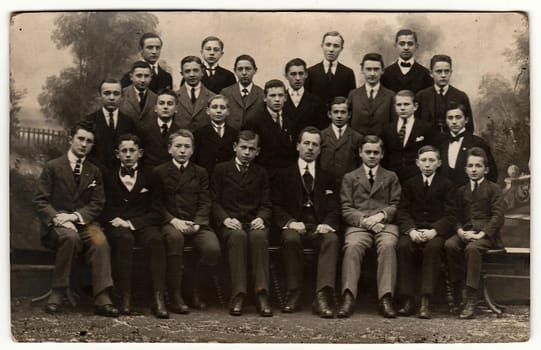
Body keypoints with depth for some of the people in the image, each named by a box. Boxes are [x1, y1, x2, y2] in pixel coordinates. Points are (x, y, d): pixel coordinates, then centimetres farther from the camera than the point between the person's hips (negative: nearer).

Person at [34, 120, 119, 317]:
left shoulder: (94, 172, 17)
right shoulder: (52, 167, 7)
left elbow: (97, 204, 7)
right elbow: (40, 200, 1)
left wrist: (75, 216, -12)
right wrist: (57, 218, -18)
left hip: (84, 222, 3)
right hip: (56, 224, -2)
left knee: (100, 242, -31)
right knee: (71, 237, -38)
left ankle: (102, 299, -35)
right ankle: (57, 293, -27)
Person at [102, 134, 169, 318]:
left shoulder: (149, 176, 15)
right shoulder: (108, 177, 18)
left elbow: (156, 212, 6)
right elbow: (104, 209, 12)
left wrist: (131, 223, -8)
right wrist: (115, 219, -10)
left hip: (143, 225, 0)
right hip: (117, 226, 0)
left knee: (156, 238, -34)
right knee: (124, 238, -36)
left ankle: (158, 298, -37)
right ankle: (125, 296, -33)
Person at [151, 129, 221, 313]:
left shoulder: (200, 173, 18)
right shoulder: (159, 172, 12)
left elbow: (205, 203, 8)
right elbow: (157, 203, 4)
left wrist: (196, 223, -10)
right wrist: (174, 221, -13)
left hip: (196, 224, 2)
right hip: (170, 223, -2)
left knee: (213, 249, -28)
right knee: (174, 236, -39)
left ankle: (194, 290, -3)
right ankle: (175, 295, -29)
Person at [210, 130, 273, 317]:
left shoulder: (261, 173, 19)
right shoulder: (221, 170, 13)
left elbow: (266, 204, 14)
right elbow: (214, 202, 6)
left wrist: (261, 218, -9)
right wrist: (225, 219, -12)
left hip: (254, 223, 1)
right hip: (230, 224, -1)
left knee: (259, 236, -35)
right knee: (238, 236, -37)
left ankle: (261, 294, -40)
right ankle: (238, 295, -40)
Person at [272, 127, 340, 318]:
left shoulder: (327, 177, 21)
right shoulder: (285, 175, 16)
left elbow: (334, 209, 11)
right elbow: (276, 206, 6)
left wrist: (327, 224, -12)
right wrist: (290, 222, -15)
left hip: (319, 228, 1)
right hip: (294, 227, -1)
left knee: (332, 239, -33)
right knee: (291, 238, -36)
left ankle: (322, 297, -41)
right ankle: (294, 295, -28)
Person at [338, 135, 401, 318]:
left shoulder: (391, 177, 24)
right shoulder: (350, 178, 21)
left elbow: (396, 205, 13)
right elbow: (346, 209, 10)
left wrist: (381, 215, -8)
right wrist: (364, 220, -8)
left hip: (385, 224, 0)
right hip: (358, 225, 0)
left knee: (388, 245, -34)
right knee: (352, 246, -34)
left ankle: (386, 298, -40)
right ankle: (348, 297, -40)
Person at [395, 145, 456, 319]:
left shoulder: (446, 185, 7)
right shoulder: (409, 184, 13)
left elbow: (450, 215, -2)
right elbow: (402, 211, 4)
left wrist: (434, 231, -20)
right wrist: (411, 230, -16)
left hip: (437, 231, -1)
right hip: (413, 229, 2)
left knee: (433, 246, -35)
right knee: (403, 246, -31)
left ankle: (425, 302, -34)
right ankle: (408, 301, -27)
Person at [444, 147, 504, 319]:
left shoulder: (493, 189, 6)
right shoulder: (461, 191, 21)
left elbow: (498, 216, -4)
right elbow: (457, 216, 15)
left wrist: (481, 234, -17)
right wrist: (460, 231, -8)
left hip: (486, 234, -4)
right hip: (465, 232, 4)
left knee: (472, 248, -37)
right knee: (449, 245, -30)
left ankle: (471, 300, -36)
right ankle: (456, 293, -21)